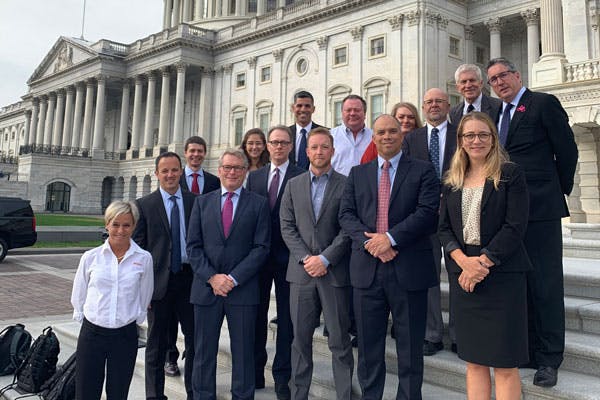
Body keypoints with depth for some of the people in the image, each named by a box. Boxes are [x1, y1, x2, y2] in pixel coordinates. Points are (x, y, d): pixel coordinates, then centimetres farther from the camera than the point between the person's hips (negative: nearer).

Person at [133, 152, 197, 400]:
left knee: (194, 338, 10)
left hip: (190, 277, 2)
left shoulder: (195, 202, 5)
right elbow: (137, 247, -1)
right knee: (156, 341, 11)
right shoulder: (145, 205, 0)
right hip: (159, 280, -2)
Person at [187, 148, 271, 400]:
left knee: (243, 353, 6)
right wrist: (211, 277, -8)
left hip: (243, 289, -2)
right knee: (204, 353, 10)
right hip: (206, 288, 2)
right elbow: (193, 246, 5)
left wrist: (233, 278, -11)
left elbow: (261, 247, -3)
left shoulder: (259, 204, 4)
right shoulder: (202, 202, 10)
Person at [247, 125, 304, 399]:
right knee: (257, 315, 12)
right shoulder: (254, 177, 10)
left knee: (286, 318, 6)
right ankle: (255, 372, 26)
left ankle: (282, 377, 16)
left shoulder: (301, 177, -4)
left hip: (287, 255, -4)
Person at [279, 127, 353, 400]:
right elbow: (287, 226, 5)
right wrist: (305, 258, -7)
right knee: (300, 339, 9)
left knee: (340, 340, 3)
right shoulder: (293, 185, 11)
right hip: (301, 272, 3)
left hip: (334, 272, -2)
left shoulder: (345, 184, 2)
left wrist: (325, 258, -12)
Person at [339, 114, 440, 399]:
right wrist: (368, 241, -12)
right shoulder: (357, 174, 13)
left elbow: (428, 212, -8)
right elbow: (346, 214, 5)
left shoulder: (422, 171, 4)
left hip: (409, 269, -2)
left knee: (410, 349, 8)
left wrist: (390, 237, -17)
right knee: (368, 347, 11)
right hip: (367, 269, 3)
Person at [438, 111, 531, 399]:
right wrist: (463, 261, -10)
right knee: (474, 361, 10)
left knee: (505, 363, 0)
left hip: (502, 275, -4)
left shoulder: (510, 174, 0)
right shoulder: (452, 181, 12)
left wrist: (483, 263, -14)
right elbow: (444, 227, 7)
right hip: (462, 275, 4)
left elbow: (516, 226, -8)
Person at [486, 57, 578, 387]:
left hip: (539, 208, -7)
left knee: (545, 284, 0)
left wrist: (561, 189, 5)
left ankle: (548, 359, 11)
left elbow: (567, 150, -4)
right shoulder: (497, 113, 16)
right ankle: (525, 348, 27)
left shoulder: (544, 104, -3)